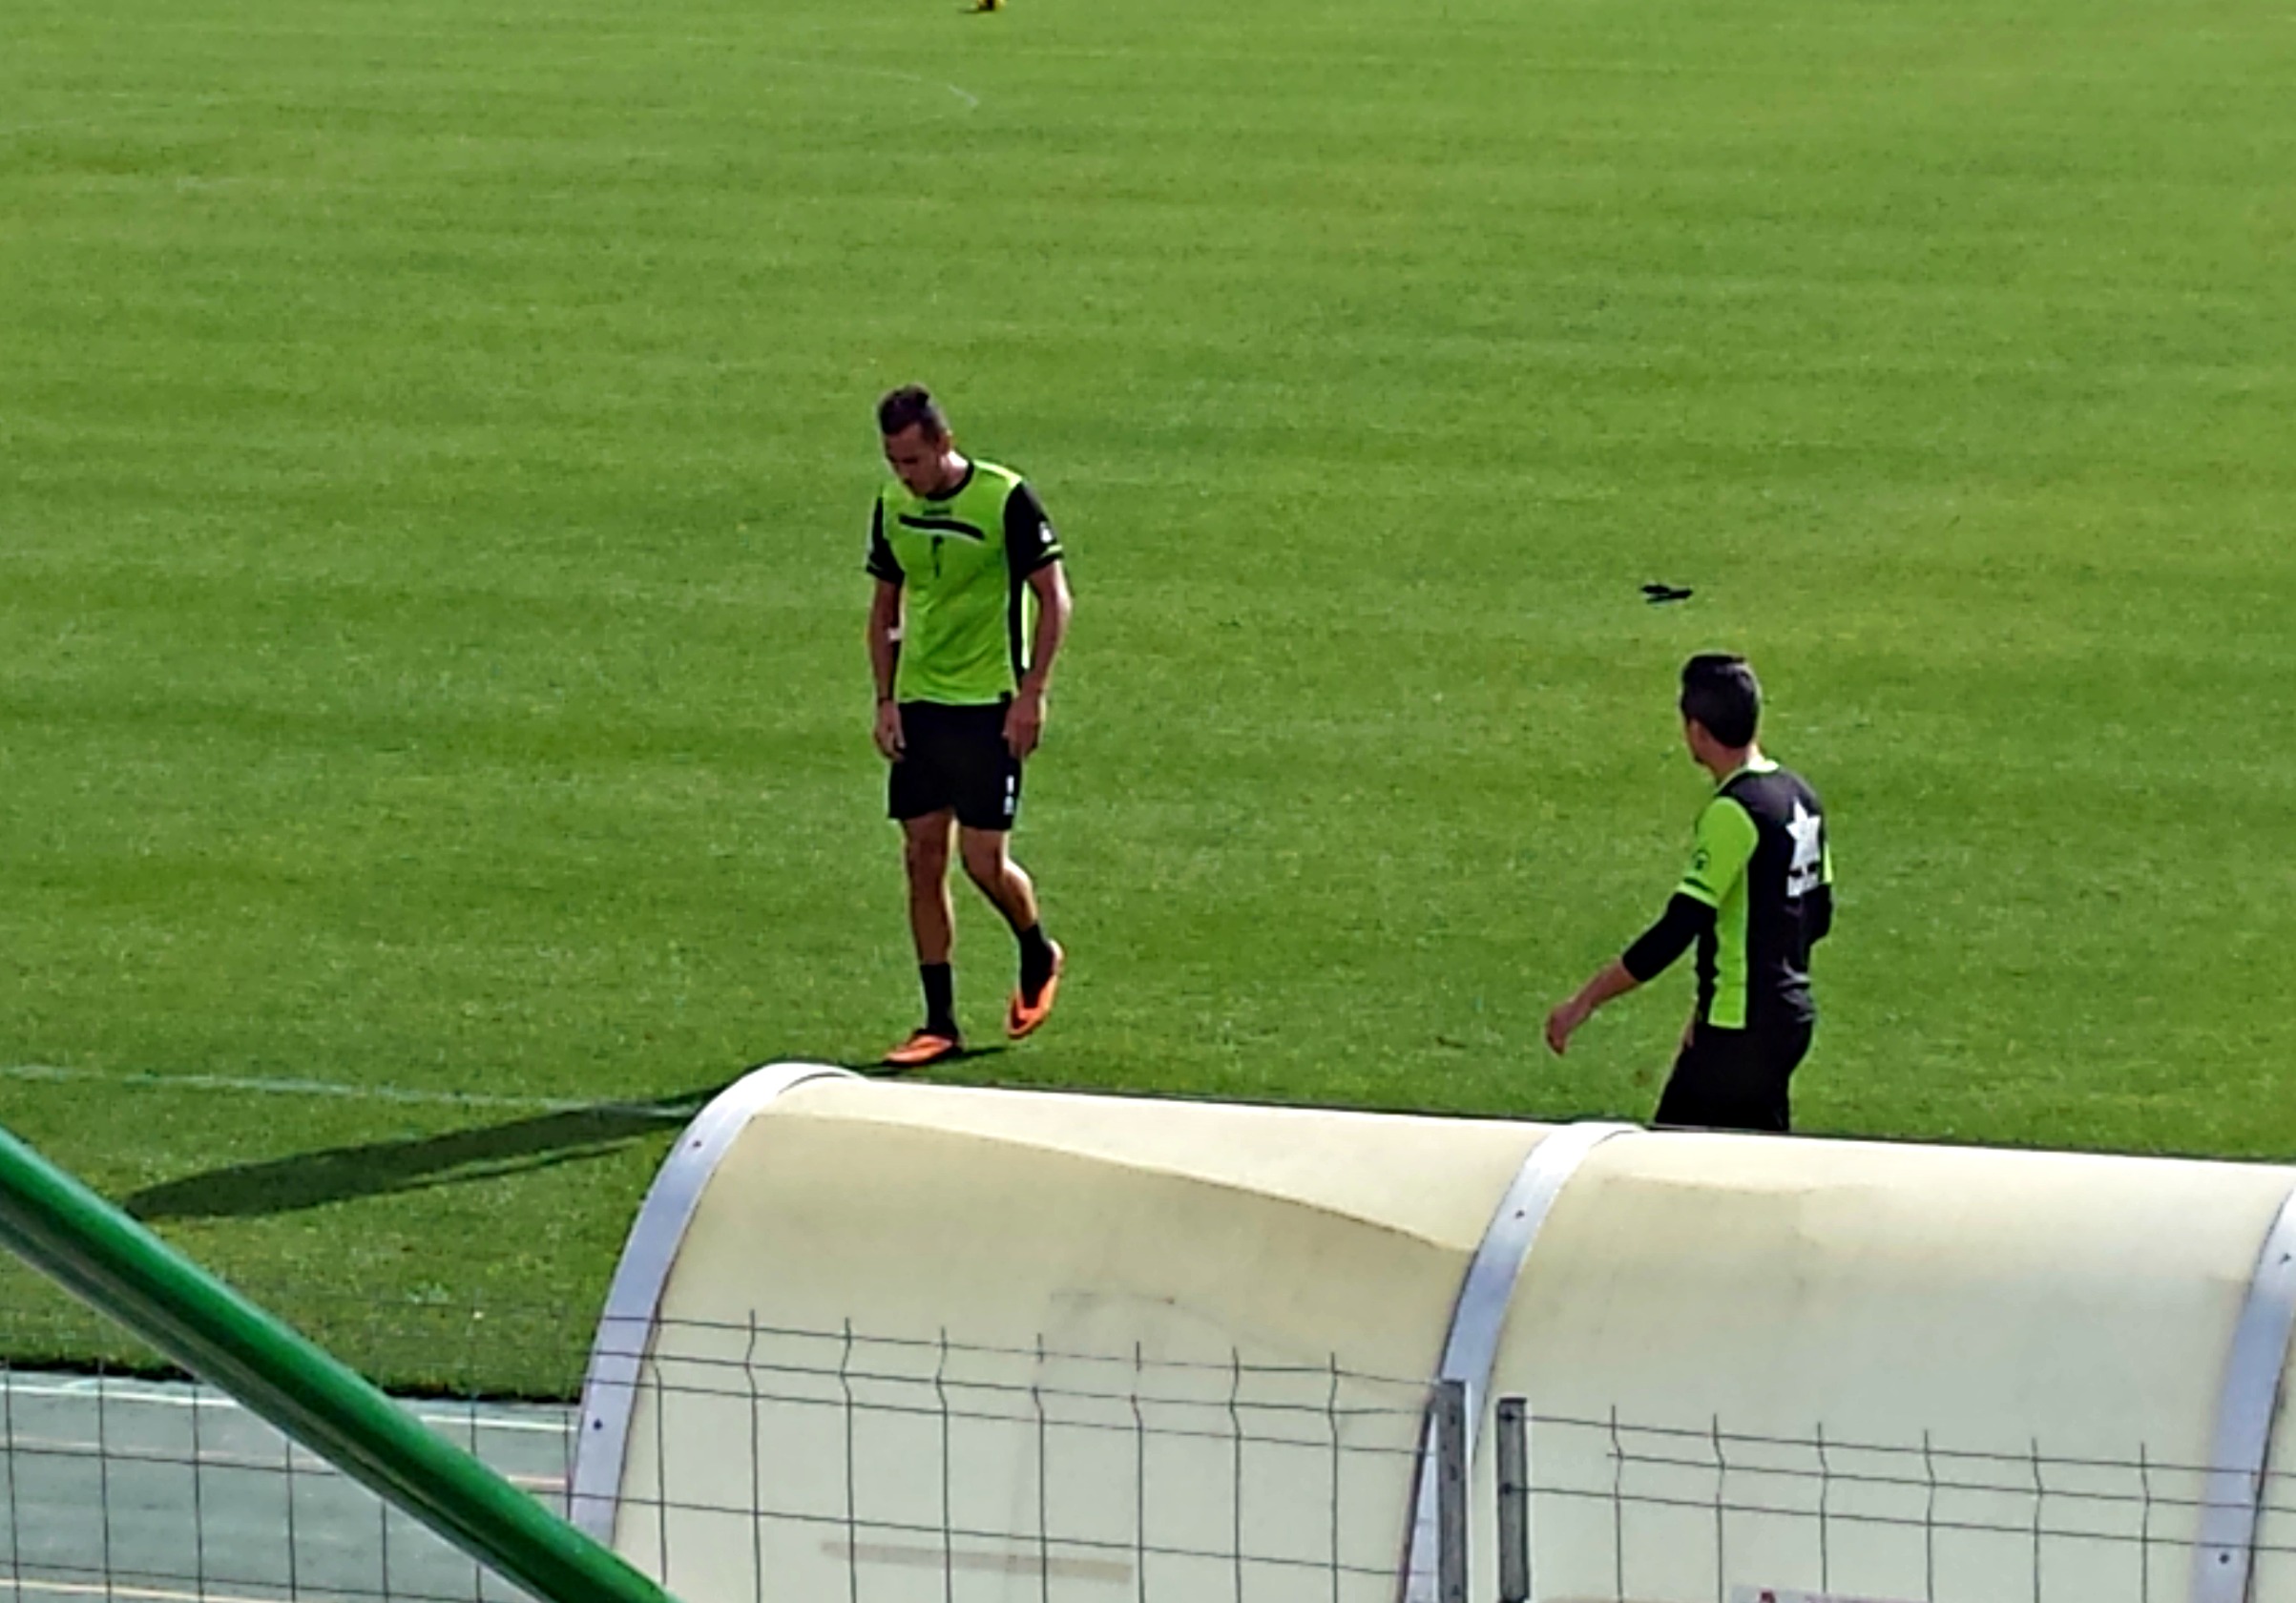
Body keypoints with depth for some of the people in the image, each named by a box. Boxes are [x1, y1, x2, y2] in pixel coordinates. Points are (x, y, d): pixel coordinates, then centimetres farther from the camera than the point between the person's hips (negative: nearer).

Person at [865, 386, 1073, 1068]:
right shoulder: (893, 506, 4)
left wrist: (1031, 693, -15)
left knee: (984, 860, -7)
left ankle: (1039, 956, 25)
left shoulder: (1006, 500, -12)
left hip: (990, 705, -5)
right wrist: (886, 700, 6)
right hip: (919, 704, 5)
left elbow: (1054, 600, -9)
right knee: (923, 858, 1)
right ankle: (939, 1024, 6)